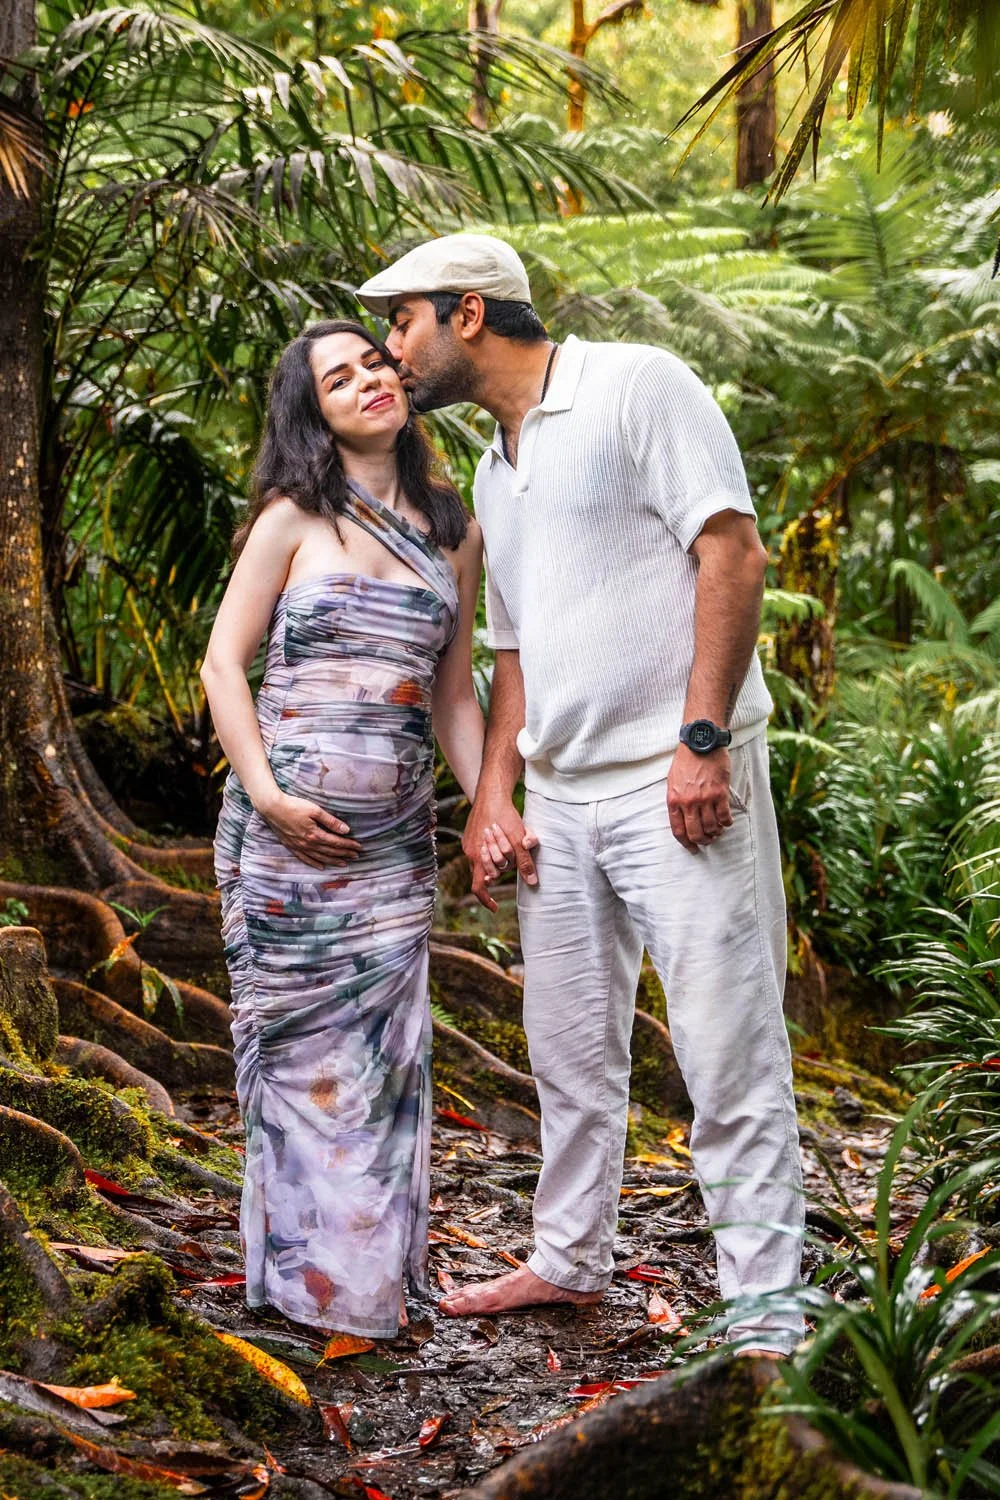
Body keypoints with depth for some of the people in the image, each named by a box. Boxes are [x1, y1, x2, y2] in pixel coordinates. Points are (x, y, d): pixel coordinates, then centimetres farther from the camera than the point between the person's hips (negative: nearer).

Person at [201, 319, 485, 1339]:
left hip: (396, 834, 3)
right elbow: (224, 663, -2)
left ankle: (375, 1274, 15)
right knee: (297, 1039, 3)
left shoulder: (453, 533, 12)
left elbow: (453, 690, 14)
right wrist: (265, 794, -13)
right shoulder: (293, 519, 1)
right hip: (286, 826, -3)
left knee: (383, 1048, 3)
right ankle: (300, 1271, 15)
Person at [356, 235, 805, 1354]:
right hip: (559, 794, 8)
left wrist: (702, 738, -19)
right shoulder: (493, 472, 19)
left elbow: (733, 551, -14)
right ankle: (568, 1260, 31)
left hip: (679, 778, -8)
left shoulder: (638, 386, -6)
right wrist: (491, 797, 11)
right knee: (569, 1049, 16)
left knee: (729, 1050, -7)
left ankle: (765, 1316, 0)